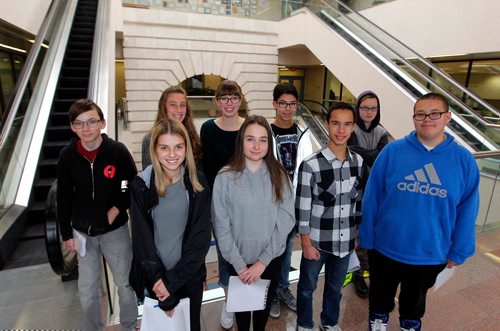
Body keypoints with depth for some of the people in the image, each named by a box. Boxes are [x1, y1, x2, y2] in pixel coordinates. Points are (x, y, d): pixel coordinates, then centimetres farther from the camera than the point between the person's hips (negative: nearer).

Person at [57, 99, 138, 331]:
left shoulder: (118, 151, -13)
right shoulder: (67, 156, -7)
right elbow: (63, 198, 2)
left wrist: (117, 208, -13)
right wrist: (66, 234, 4)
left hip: (115, 231, -1)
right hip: (83, 233, 2)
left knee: (125, 284, 13)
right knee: (87, 291, 14)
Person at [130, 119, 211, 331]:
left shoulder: (198, 183, -10)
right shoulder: (141, 185, -11)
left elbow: (201, 236, -11)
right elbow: (141, 239, -9)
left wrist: (173, 280, -15)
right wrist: (159, 280, -12)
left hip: (190, 275, 0)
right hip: (156, 276, 0)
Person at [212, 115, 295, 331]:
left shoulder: (279, 176, -11)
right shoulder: (225, 178, -16)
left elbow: (286, 220, -12)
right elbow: (221, 226, -12)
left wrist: (262, 261, -15)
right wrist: (239, 264, -12)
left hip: (272, 258, 1)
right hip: (238, 260, -1)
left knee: (264, 302, 24)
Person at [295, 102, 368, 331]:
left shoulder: (358, 163, -2)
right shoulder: (311, 165, -18)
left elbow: (359, 200, 8)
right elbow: (302, 208, -14)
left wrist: (359, 234, 11)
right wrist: (306, 243, -11)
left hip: (345, 241, 4)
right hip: (316, 241, -4)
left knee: (335, 286, 25)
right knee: (307, 287, 17)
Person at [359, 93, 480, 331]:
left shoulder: (464, 160, -9)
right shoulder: (392, 151, -14)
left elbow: (466, 211, -2)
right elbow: (372, 199, -10)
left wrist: (458, 251, 1)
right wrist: (367, 238, -6)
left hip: (432, 254, 1)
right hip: (385, 247, -1)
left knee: (416, 296, 27)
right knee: (382, 292, 23)